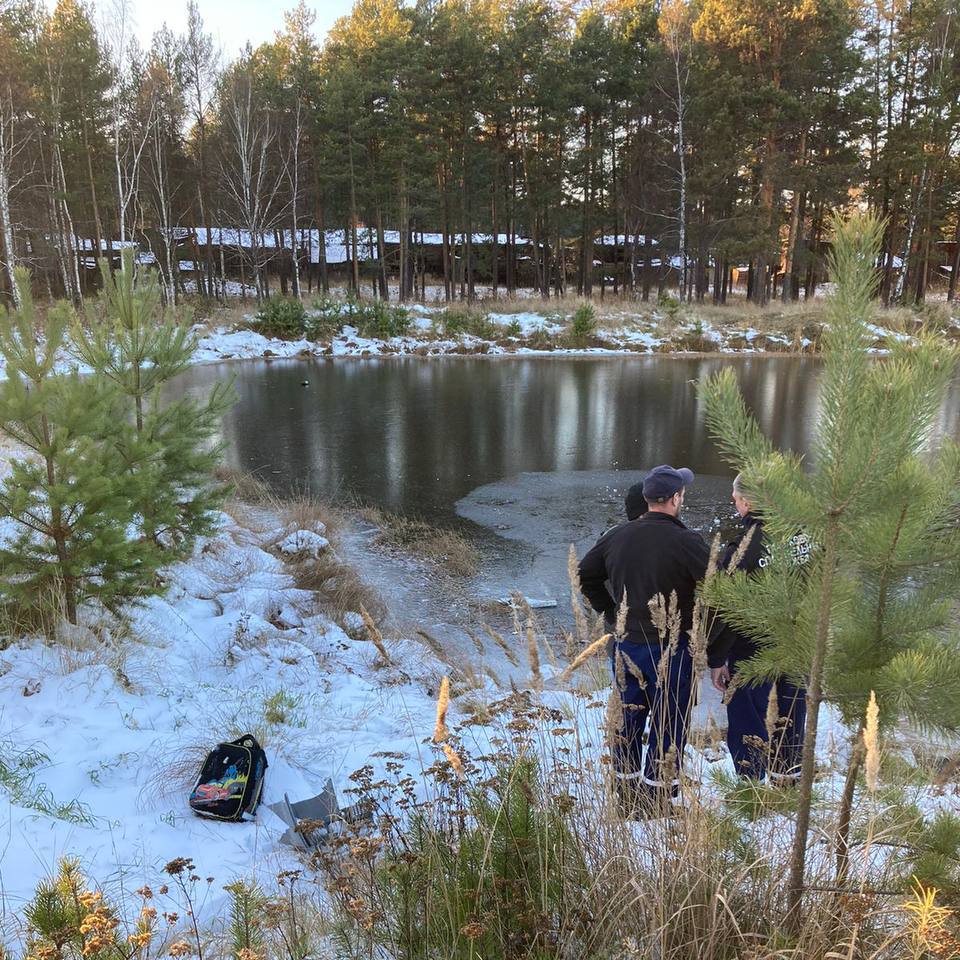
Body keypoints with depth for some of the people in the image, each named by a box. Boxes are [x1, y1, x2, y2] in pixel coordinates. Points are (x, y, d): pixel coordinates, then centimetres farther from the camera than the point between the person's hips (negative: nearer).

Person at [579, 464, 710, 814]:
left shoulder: (617, 536, 1)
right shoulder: (684, 542, -17)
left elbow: (586, 574, 11)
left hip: (625, 647, 5)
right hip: (670, 650, -5)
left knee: (628, 721, 16)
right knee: (668, 726, 7)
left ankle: (626, 798, 26)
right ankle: (656, 802, 14)